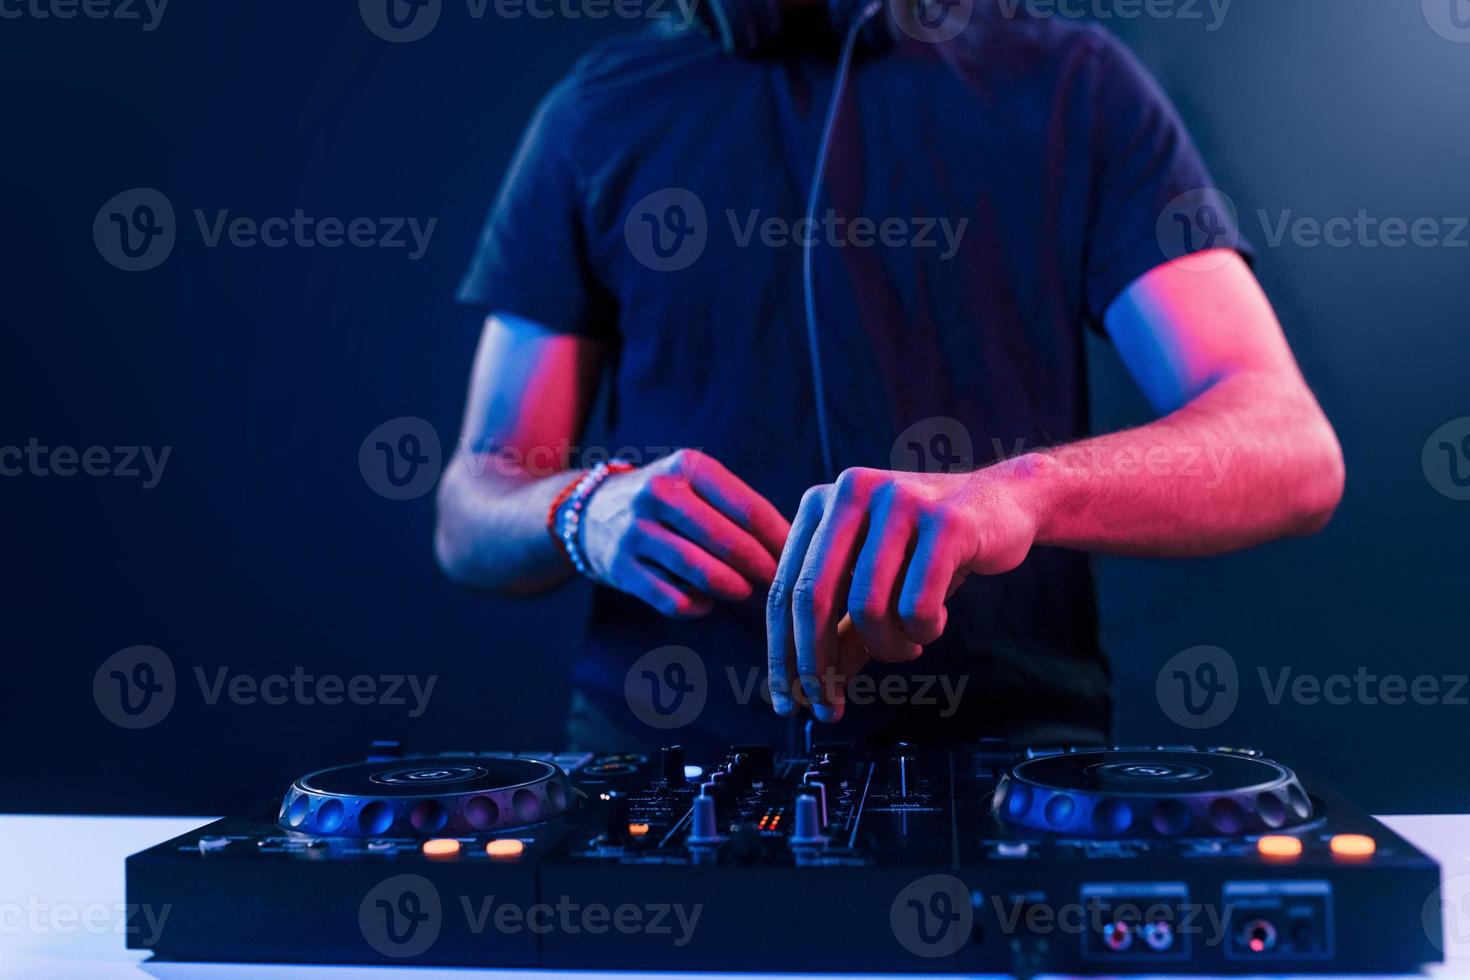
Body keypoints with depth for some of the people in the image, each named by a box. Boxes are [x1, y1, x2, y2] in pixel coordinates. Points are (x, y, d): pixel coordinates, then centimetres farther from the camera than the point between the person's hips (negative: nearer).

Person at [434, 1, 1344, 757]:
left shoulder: (1073, 84, 5)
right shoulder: (603, 108, 9)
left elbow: (1291, 452, -8)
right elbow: (471, 513, 9)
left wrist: (1025, 489, -28)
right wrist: (588, 512, -15)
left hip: (1006, 736, -1)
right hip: (662, 751, 2)